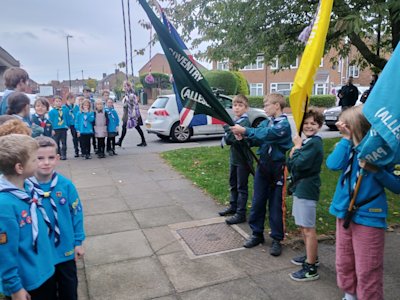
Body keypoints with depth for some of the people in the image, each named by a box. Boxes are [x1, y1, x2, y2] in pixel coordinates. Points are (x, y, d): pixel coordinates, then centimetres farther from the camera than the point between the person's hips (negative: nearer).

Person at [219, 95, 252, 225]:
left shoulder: (245, 122, -14)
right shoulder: (233, 121, 9)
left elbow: (240, 140, -25)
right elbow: (227, 139, 7)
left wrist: (229, 133, -24)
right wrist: (228, 137, -11)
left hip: (243, 159, -8)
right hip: (234, 157, 8)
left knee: (242, 187, 0)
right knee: (233, 184, 19)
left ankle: (241, 214, 7)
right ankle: (233, 207, 34)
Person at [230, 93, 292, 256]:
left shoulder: (284, 124, -13)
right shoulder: (265, 122, 8)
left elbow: (265, 134, -29)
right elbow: (255, 139, 0)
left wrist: (245, 130, -29)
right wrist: (242, 135, -18)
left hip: (277, 168, -6)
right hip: (262, 165, 6)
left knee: (276, 204, 3)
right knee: (257, 202, 11)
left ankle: (277, 239, 17)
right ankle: (257, 234, 26)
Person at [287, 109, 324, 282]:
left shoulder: (314, 143, -14)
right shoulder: (306, 142, 13)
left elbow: (299, 164, -24)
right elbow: (290, 165, 9)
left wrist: (297, 147, -10)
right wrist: (296, 148, -7)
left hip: (307, 189, -10)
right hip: (300, 187, 10)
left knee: (308, 229, -2)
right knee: (303, 227, 20)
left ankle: (311, 269, 7)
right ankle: (312, 257, 35)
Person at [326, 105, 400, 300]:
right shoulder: (349, 146, 1)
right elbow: (333, 164, -19)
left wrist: (376, 170, -23)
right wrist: (346, 139, -15)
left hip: (369, 217, -5)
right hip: (344, 213, 6)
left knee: (366, 272, 4)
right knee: (344, 264, 20)